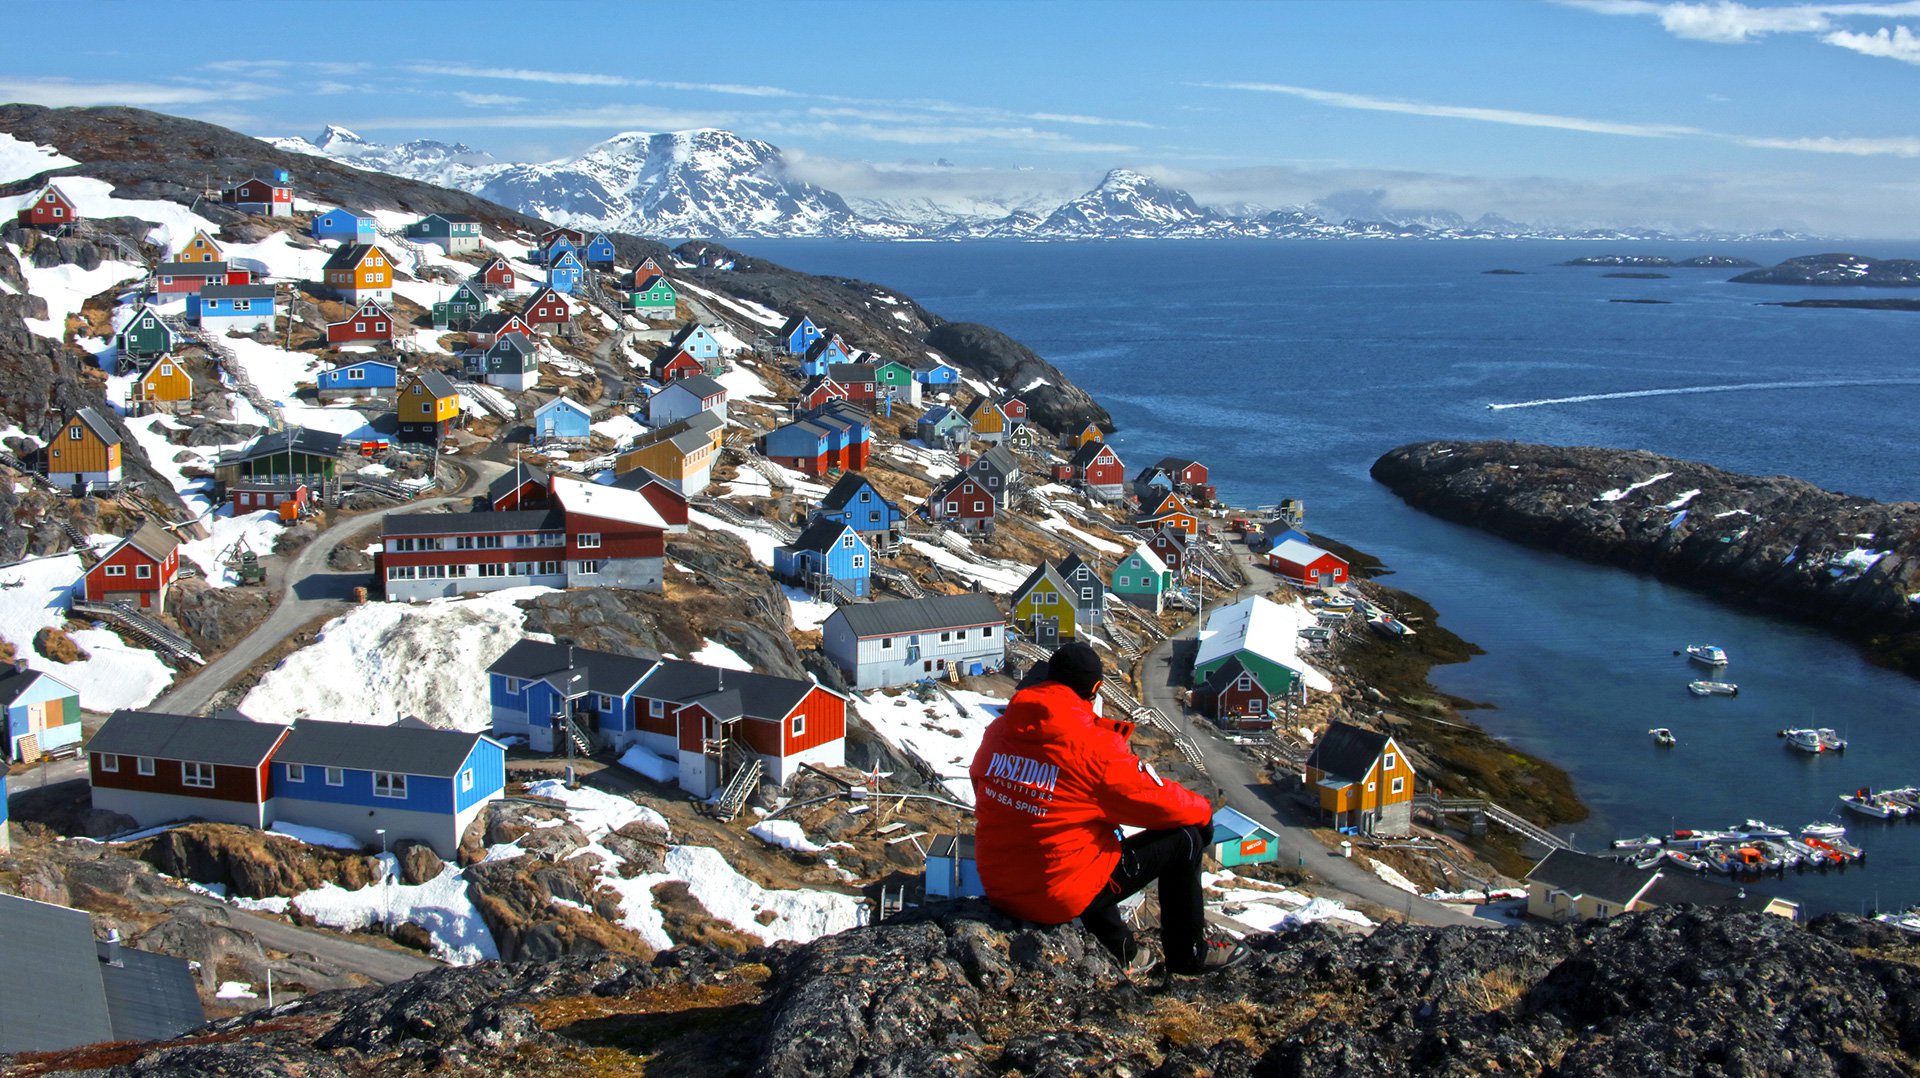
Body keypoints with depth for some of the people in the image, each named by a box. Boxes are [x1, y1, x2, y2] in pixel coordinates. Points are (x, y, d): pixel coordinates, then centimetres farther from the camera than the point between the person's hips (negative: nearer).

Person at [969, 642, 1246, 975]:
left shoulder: (997, 731, -1)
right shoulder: (1093, 745, -19)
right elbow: (1157, 800, -9)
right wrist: (1203, 811, 12)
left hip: (998, 891, 7)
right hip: (1062, 896, -7)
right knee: (1184, 838, 5)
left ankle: (1123, 953, 39)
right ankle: (1189, 953, 23)